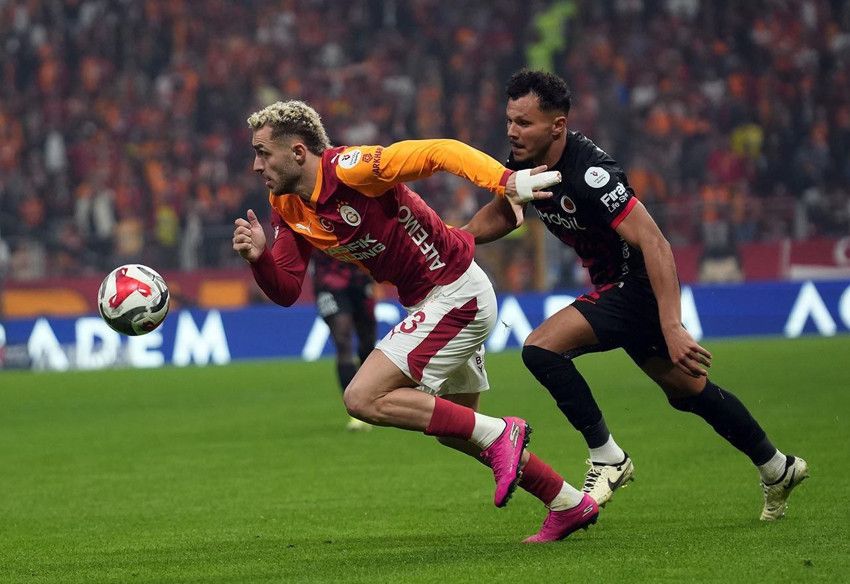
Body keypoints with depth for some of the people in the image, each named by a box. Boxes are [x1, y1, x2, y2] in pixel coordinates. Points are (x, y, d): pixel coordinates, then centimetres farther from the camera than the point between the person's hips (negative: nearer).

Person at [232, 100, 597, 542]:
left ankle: (500, 435, -9)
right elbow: (286, 290, 2)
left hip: (456, 296, -10)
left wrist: (507, 181, -42)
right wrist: (259, 257, -19)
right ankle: (570, 505, 33)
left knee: (363, 399, -15)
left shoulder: (350, 168, -22)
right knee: (453, 431, 21)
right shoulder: (287, 207, 3)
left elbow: (442, 153, -28)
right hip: (428, 303, 10)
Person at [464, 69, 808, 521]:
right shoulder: (524, 163, -4)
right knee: (688, 391, 22)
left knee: (540, 348, -21)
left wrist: (672, 327, -37)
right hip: (615, 286, 9)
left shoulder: (587, 173, -30)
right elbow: (501, 214, 17)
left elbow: (653, 243, -32)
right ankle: (777, 469, 37)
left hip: (638, 285, -9)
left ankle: (606, 458, -10)